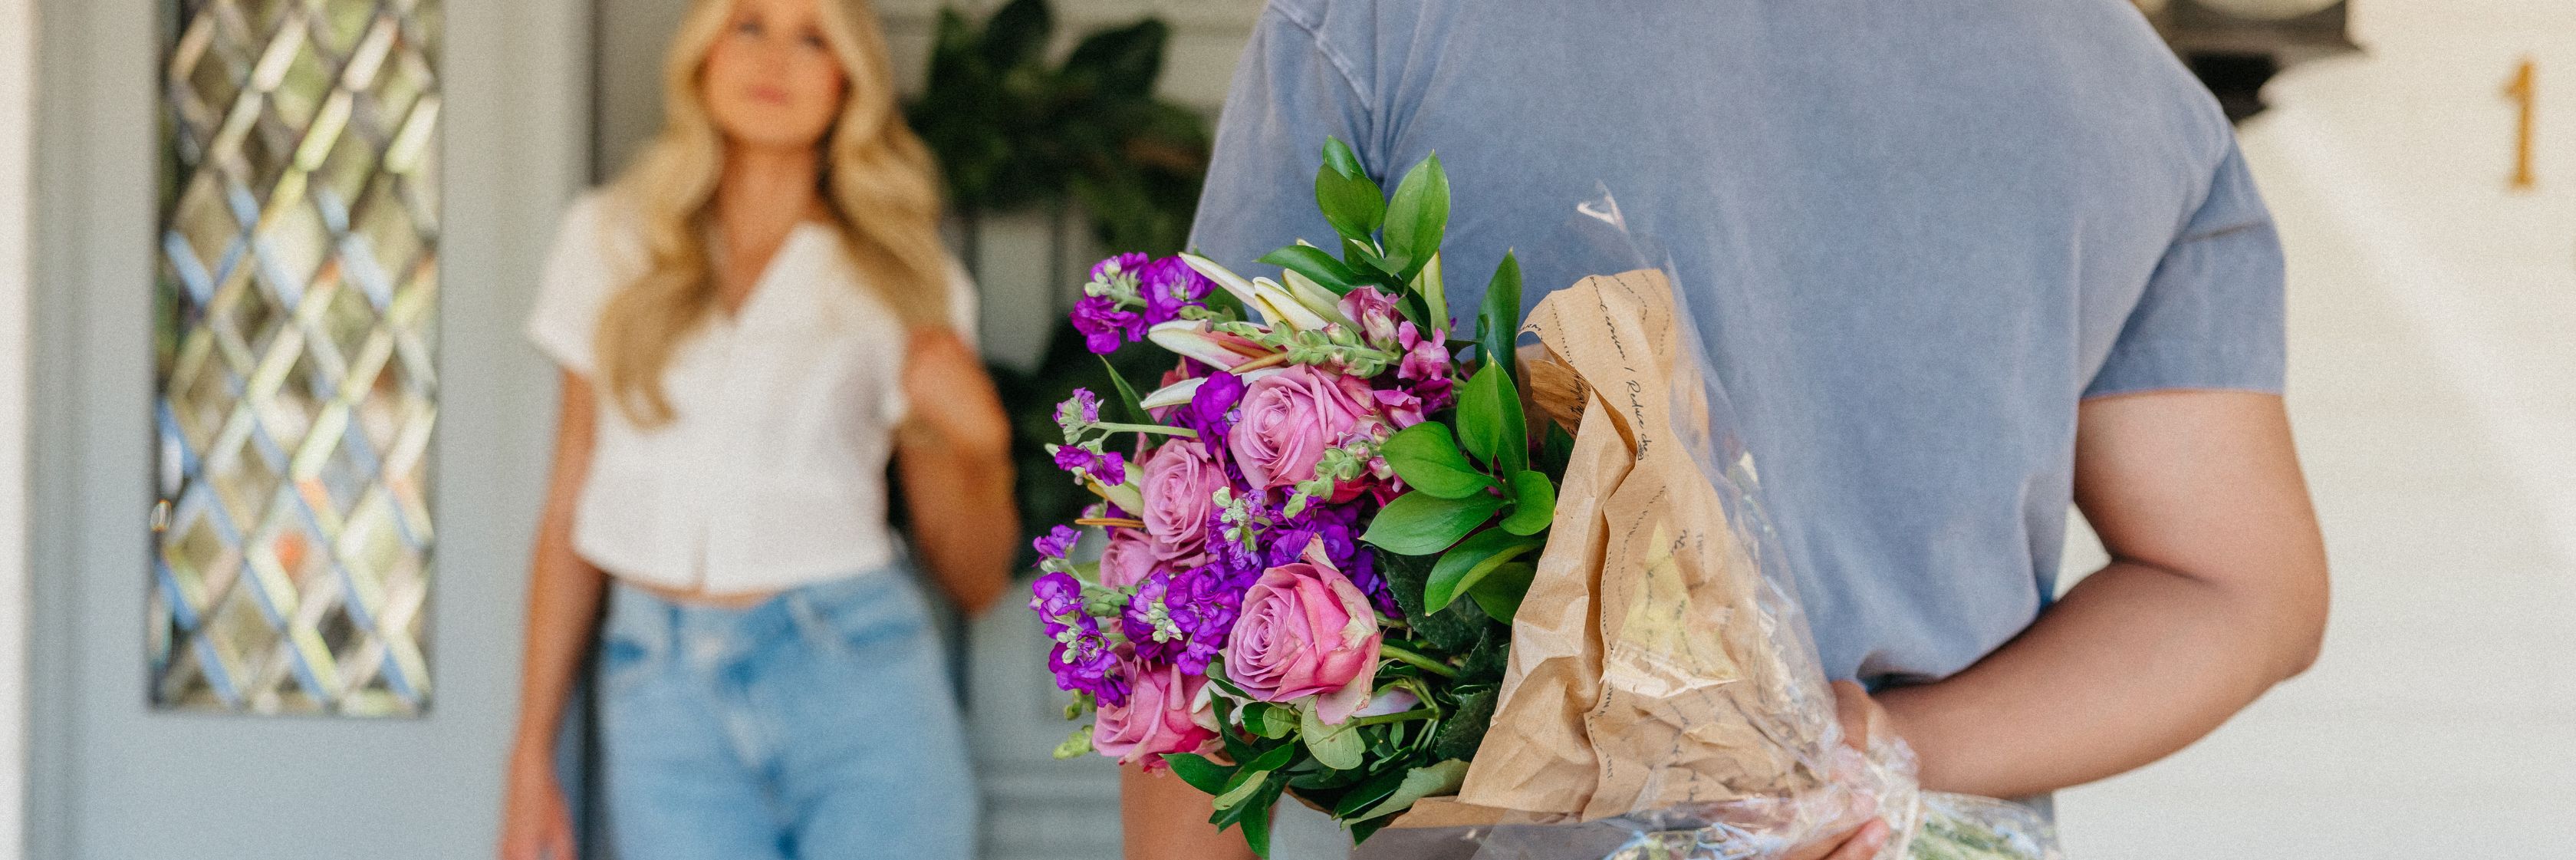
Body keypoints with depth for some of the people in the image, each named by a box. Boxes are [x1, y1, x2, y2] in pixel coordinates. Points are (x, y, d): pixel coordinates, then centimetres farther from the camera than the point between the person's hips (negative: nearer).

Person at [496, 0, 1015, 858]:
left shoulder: (903, 281, 3)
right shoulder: (612, 238, 8)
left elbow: (974, 579, 6)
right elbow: (571, 508, 11)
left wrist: (972, 444, -14)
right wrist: (532, 758, 8)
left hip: (854, 681, -1)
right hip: (663, 698, 1)